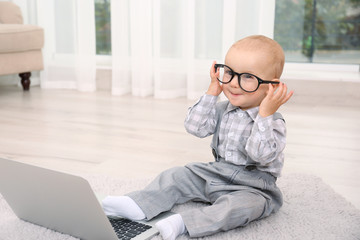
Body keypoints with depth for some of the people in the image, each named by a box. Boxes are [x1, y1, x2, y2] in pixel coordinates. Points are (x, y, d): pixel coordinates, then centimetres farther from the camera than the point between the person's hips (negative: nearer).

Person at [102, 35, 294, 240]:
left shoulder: (273, 121, -16)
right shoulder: (223, 111, 4)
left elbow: (261, 155, -30)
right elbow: (195, 127, -2)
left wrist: (265, 115, -36)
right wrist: (212, 94, -6)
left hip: (251, 187, -6)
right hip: (214, 175, 6)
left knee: (243, 205, -36)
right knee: (177, 176, 0)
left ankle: (183, 223, -43)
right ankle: (138, 205, -8)